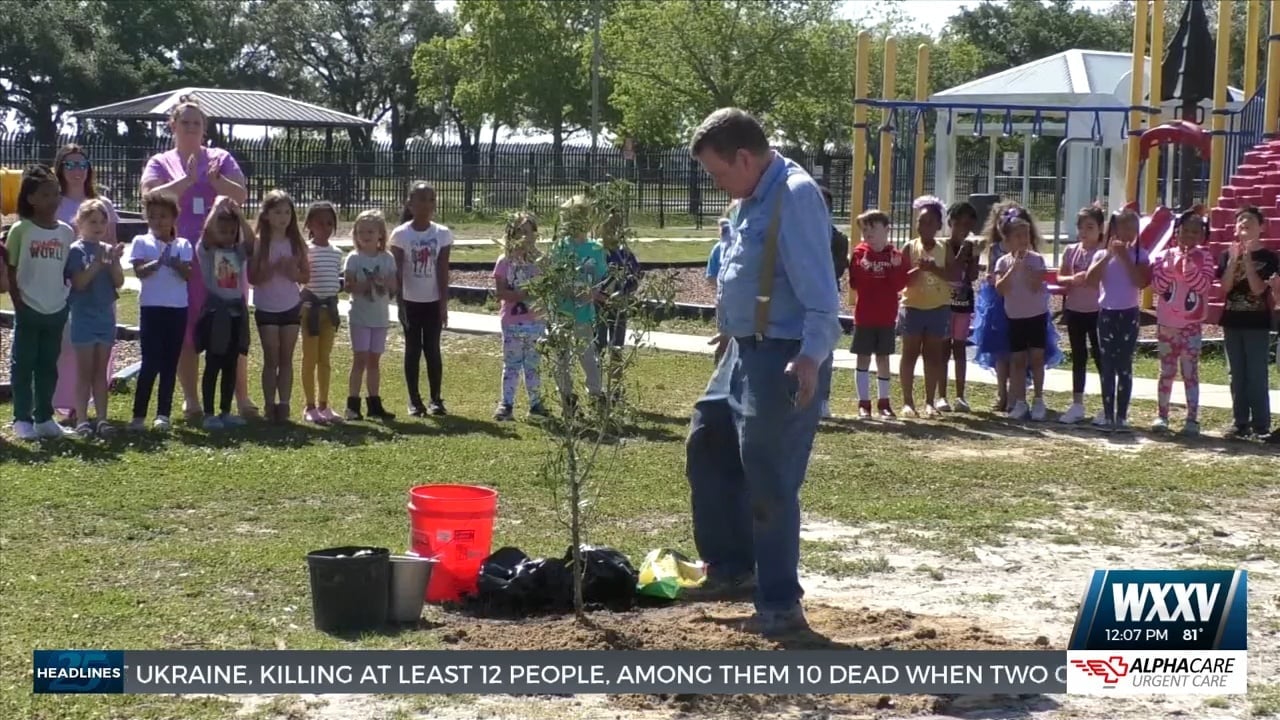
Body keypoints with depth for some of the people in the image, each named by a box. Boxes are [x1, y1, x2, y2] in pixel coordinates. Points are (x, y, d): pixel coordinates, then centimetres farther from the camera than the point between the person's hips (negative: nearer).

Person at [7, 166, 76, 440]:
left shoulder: (66, 231, 4)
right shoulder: (20, 229, -6)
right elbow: (11, 271, -3)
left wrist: (68, 299, 1)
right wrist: (18, 305, -7)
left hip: (57, 310, 4)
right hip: (29, 310, -4)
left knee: (48, 366, 11)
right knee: (23, 365, 2)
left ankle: (44, 417, 20)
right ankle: (22, 419, 8)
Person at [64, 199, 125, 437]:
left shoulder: (109, 249, 7)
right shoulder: (76, 250, -7)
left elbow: (119, 282, 2)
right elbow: (79, 283, -15)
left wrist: (113, 261, -14)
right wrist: (98, 263, -24)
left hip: (106, 316, 4)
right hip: (84, 316, -4)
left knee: (101, 371, 8)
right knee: (84, 371, -1)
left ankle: (102, 418, 10)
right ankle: (81, 419, 2)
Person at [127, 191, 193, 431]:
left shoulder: (183, 245, 7)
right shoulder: (141, 242, 2)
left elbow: (188, 274, -4)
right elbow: (138, 271, -10)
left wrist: (176, 264, -24)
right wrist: (158, 263, -27)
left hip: (178, 309, 2)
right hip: (151, 308, -2)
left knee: (170, 363, 5)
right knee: (151, 362, -6)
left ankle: (163, 414, 10)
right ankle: (139, 414, 0)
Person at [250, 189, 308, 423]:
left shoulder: (296, 242, 3)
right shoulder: (258, 243, -6)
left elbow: (307, 275, 7)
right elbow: (252, 277, -9)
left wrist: (294, 274, -14)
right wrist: (273, 269, -23)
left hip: (291, 306, 2)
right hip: (266, 308, -2)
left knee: (286, 358, 4)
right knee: (271, 359, 0)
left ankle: (284, 405, 7)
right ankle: (269, 406, 5)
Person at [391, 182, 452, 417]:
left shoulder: (442, 234, -2)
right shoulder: (401, 234, -7)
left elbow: (443, 272, -2)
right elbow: (397, 272, -5)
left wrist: (444, 304, -5)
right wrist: (399, 303, -9)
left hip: (433, 301, 1)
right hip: (411, 301, -1)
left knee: (432, 349, 3)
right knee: (413, 349, 4)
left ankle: (436, 399, 8)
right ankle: (414, 400, 9)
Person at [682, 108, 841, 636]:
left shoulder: (794, 197, -18)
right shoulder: (752, 199, 12)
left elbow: (819, 290, -25)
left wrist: (812, 358, -34)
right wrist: (729, 332, 25)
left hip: (784, 360, -10)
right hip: (744, 352, 10)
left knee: (769, 484, -5)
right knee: (706, 450, 18)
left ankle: (780, 605, 8)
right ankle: (731, 568, 32)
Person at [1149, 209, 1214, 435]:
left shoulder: (1203, 258, -2)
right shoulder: (1165, 256, 1)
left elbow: (1203, 285, -14)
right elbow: (1157, 286, -6)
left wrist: (1189, 266, -24)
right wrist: (1170, 266, -18)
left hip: (1191, 325, -2)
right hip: (1166, 323, 2)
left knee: (1190, 372, -3)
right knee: (1167, 372, 10)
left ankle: (1192, 419, -2)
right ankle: (1161, 415, 16)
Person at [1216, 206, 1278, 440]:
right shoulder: (1228, 255, 5)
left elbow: (1258, 289, -14)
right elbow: (1225, 287, -5)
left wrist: (1247, 260, -17)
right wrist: (1234, 259, -14)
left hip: (1257, 323, -4)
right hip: (1232, 322, 4)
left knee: (1256, 375, -4)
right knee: (1237, 375, 7)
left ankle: (1261, 425, 1)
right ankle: (1240, 423, 13)